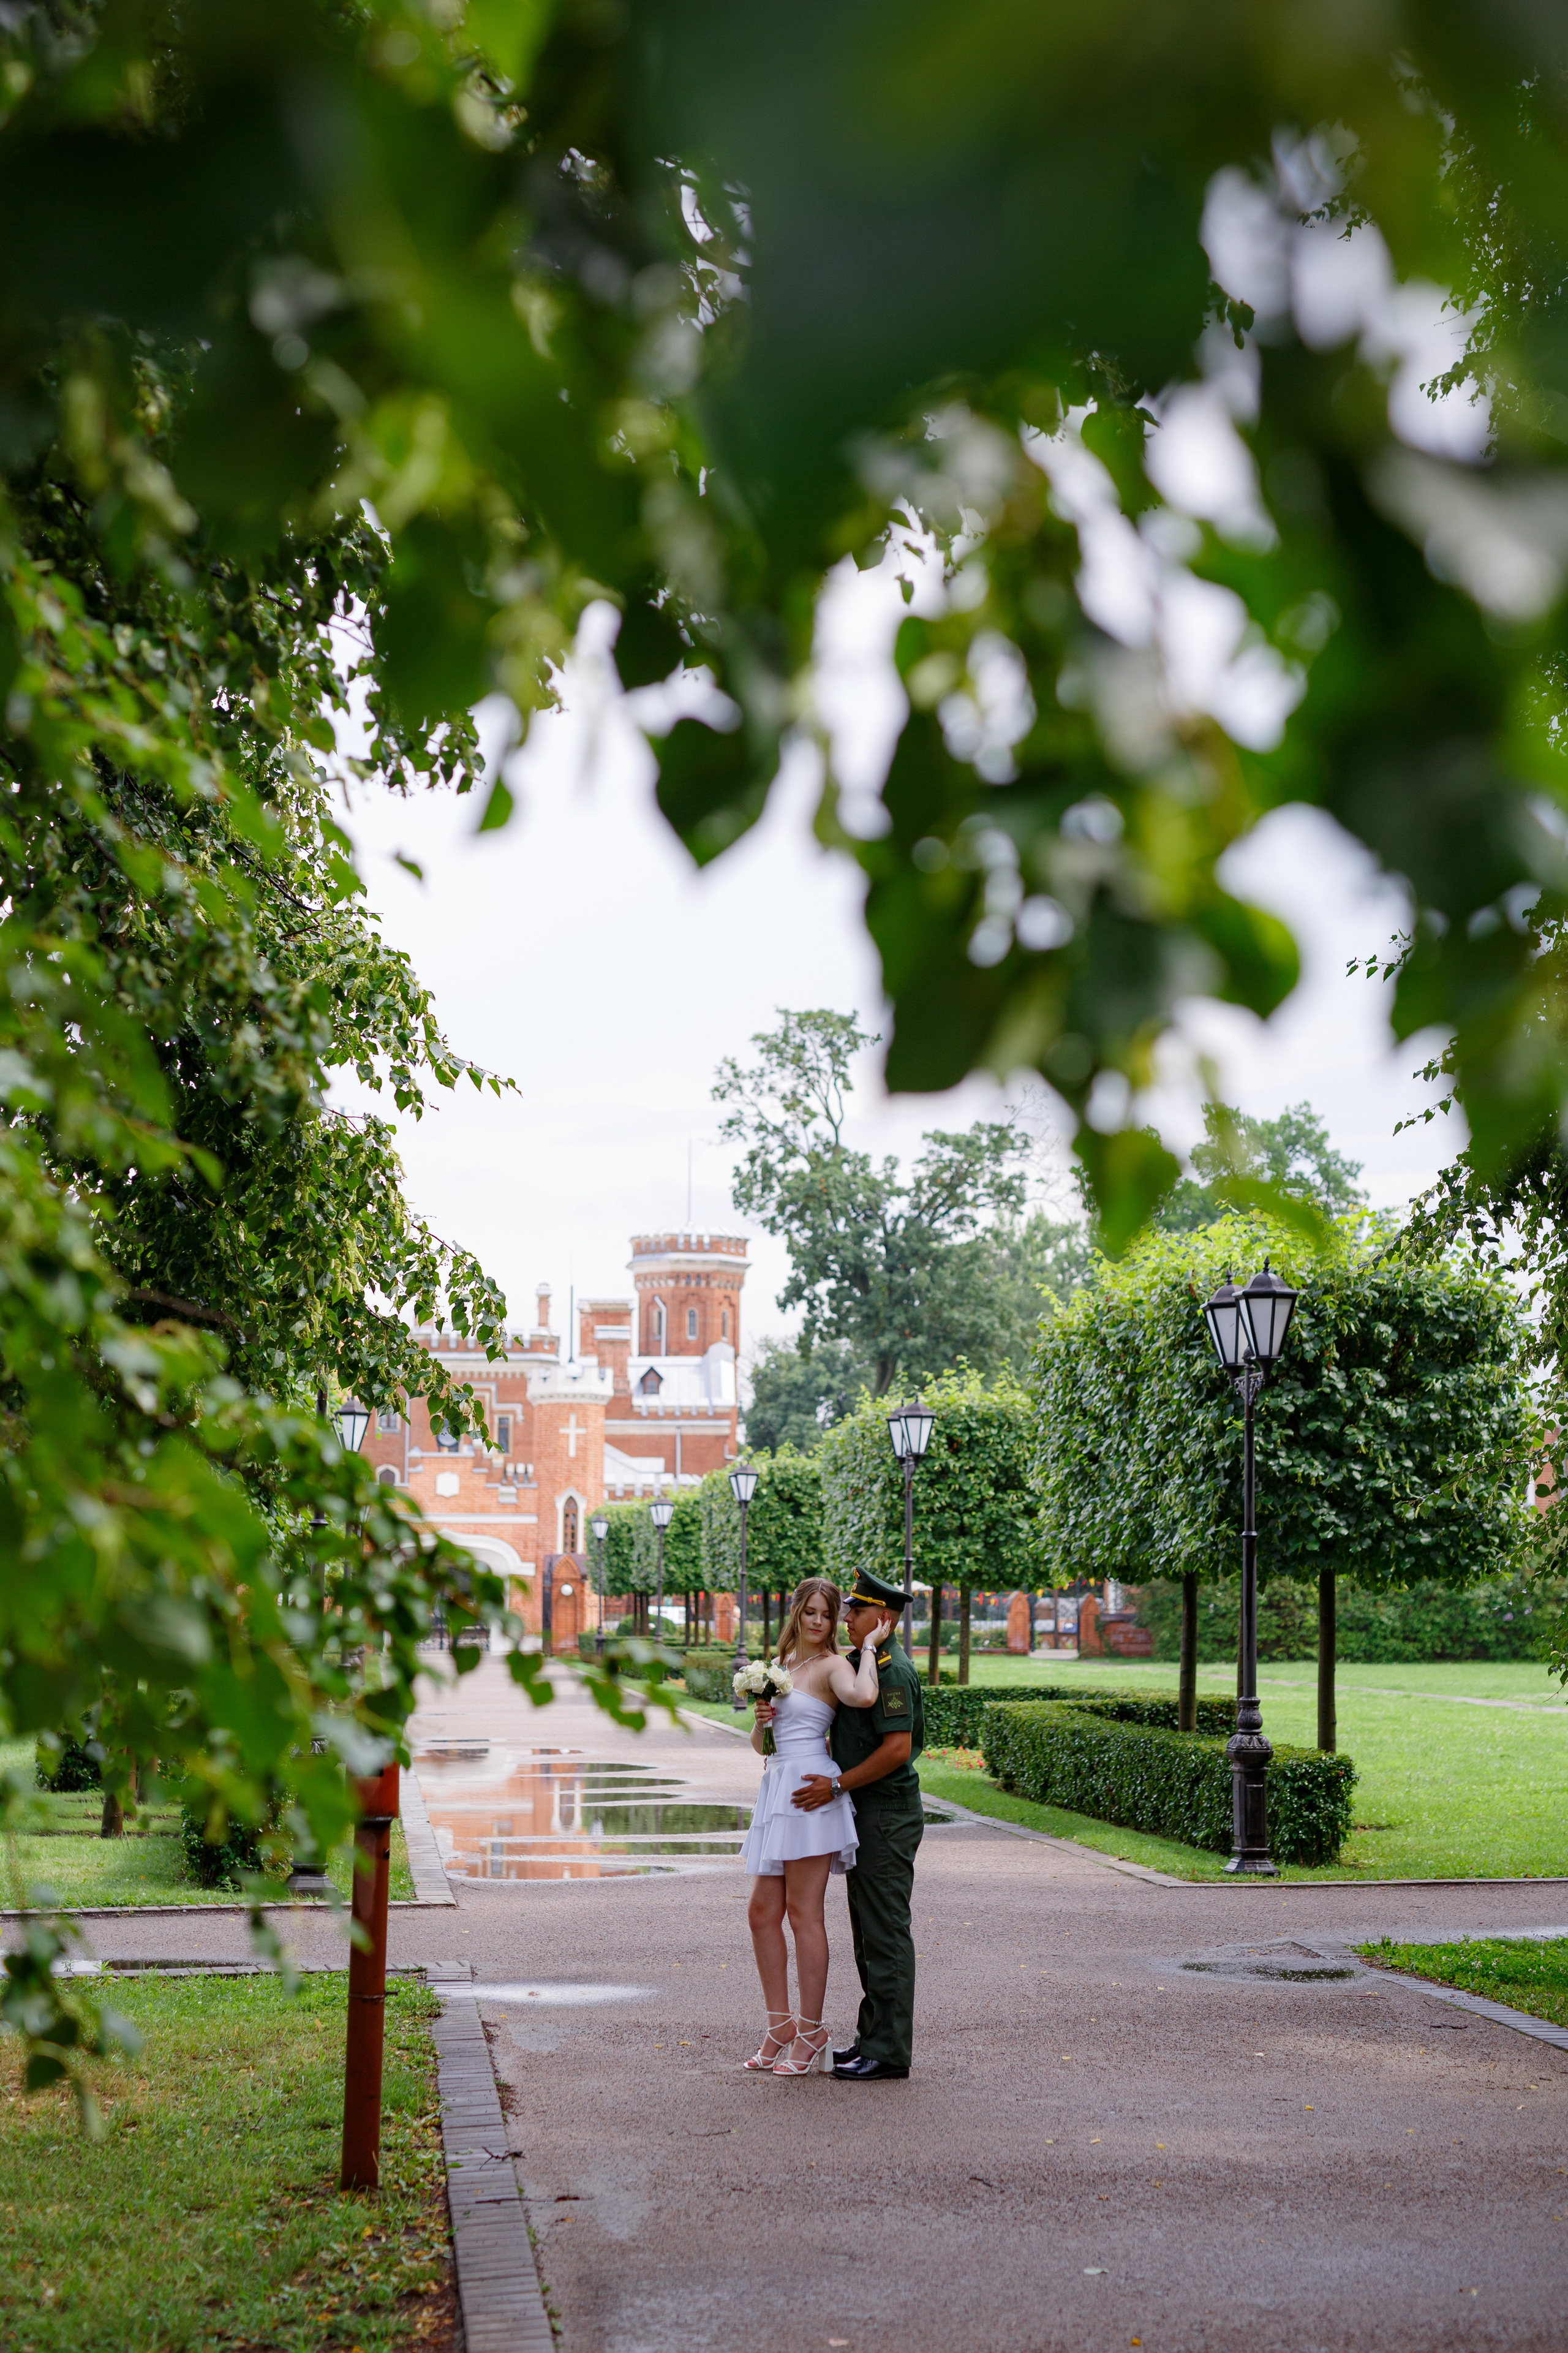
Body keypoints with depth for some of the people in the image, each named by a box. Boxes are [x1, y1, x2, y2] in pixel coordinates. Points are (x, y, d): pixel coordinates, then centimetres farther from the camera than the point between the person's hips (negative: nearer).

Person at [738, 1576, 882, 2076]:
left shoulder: (832, 1666, -5)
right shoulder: (780, 1666, 18)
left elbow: (864, 1696, -30)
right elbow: (760, 1744, 21)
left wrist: (868, 1646, -14)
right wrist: (761, 1721, 0)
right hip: (776, 1786, 8)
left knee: (803, 1913, -4)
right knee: (763, 1912, 6)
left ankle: (811, 2031, 3)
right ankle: (780, 2026, 15)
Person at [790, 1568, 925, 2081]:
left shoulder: (891, 1671, -17)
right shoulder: (856, 1663, 14)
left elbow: (897, 1749, -24)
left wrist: (837, 1786, -19)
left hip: (887, 1813, -10)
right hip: (865, 1812, 10)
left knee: (885, 1932, -6)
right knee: (867, 1929, 14)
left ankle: (889, 2053, -3)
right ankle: (873, 2036, 22)